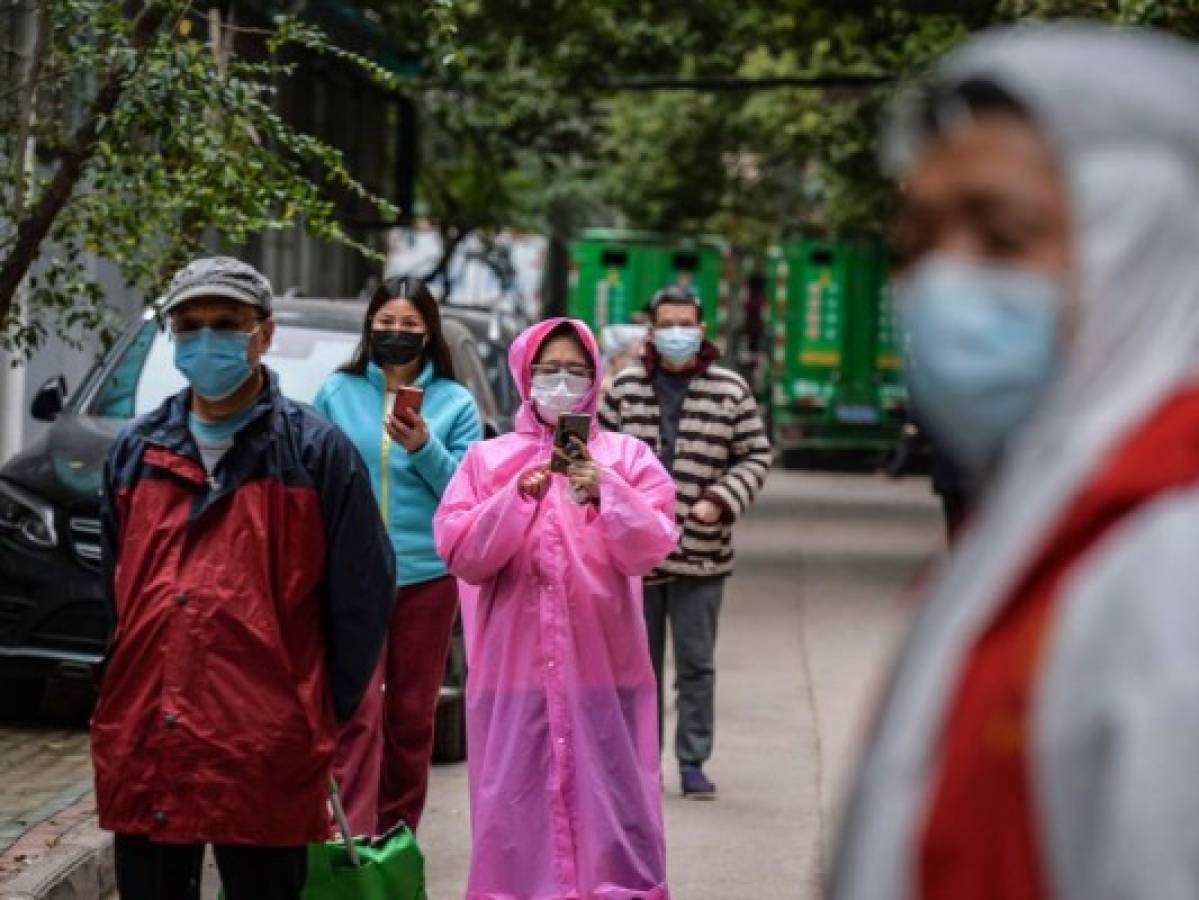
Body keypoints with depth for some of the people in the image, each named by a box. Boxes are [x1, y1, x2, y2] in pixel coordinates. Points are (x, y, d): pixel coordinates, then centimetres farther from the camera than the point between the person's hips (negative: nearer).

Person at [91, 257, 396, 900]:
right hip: (143, 745, 4)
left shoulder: (314, 451, -1)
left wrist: (325, 710, 2)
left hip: (266, 752, -4)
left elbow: (362, 590, 0)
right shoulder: (135, 451, 12)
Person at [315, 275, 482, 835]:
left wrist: (423, 448, -16)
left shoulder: (455, 402, 5)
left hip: (426, 575, 1)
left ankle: (397, 832, 20)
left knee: (412, 713, 9)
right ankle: (352, 836, -17)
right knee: (357, 710, -12)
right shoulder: (337, 393, 6)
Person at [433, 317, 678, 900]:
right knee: (519, 810, 0)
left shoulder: (626, 457, 7)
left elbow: (650, 547, -5)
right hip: (513, 671, 0)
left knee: (610, 808, -2)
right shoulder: (487, 460, 8)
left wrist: (605, 492, -20)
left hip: (603, 670, 0)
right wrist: (517, 497, -15)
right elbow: (460, 555, -3)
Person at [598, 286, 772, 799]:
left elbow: (756, 455, 4)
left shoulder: (730, 390, 1)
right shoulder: (625, 387, 4)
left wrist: (723, 500, -11)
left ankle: (693, 762, 11)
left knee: (697, 664, 3)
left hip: (701, 552, -1)